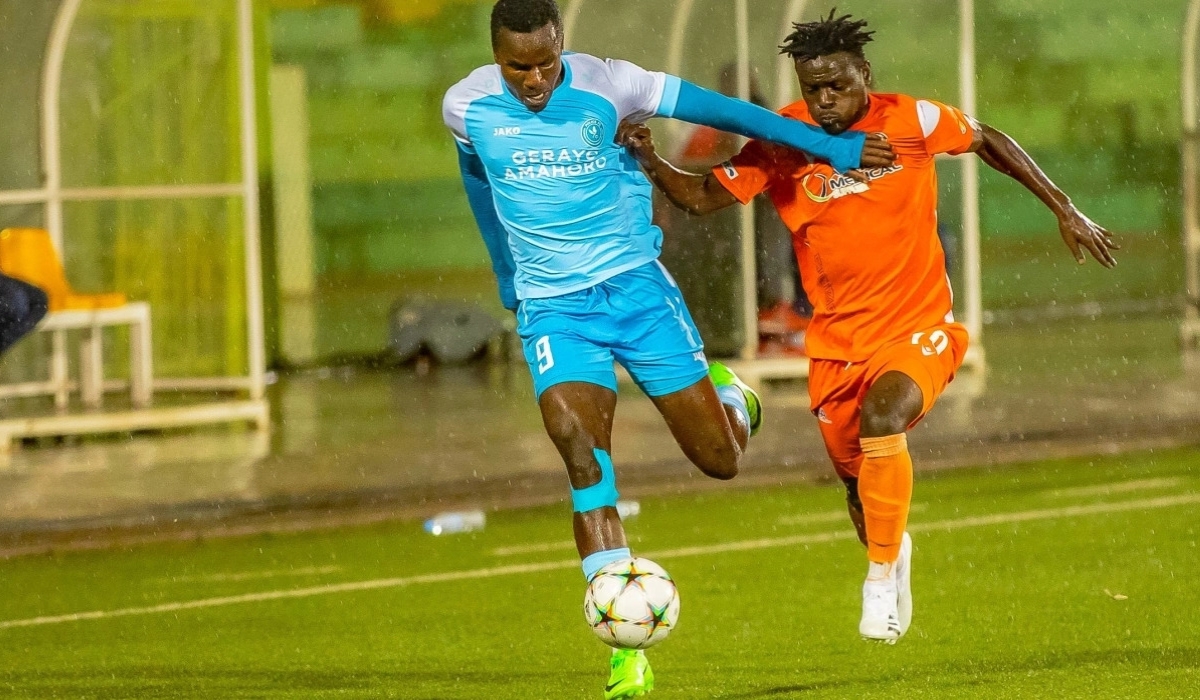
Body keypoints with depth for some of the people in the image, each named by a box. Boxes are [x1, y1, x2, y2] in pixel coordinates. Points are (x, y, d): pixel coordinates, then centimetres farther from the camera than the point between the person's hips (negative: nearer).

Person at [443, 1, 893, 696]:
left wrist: (828, 145, 2)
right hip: (553, 305, 0)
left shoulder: (605, 85, -11)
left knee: (722, 458, -1)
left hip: (633, 282, 0)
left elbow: (718, 109, -2)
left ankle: (730, 395, 40)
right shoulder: (467, 108, -6)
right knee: (582, 452, -22)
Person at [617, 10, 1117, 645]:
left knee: (882, 418, -32)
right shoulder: (782, 143, -7)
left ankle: (883, 576, -17)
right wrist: (648, 162, -20)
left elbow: (988, 141, 5)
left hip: (917, 329, -3)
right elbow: (703, 197, -1)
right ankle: (892, 550, 50)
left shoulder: (910, 122, -12)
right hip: (836, 341, 3)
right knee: (858, 483, 14)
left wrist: (1065, 210, 7)